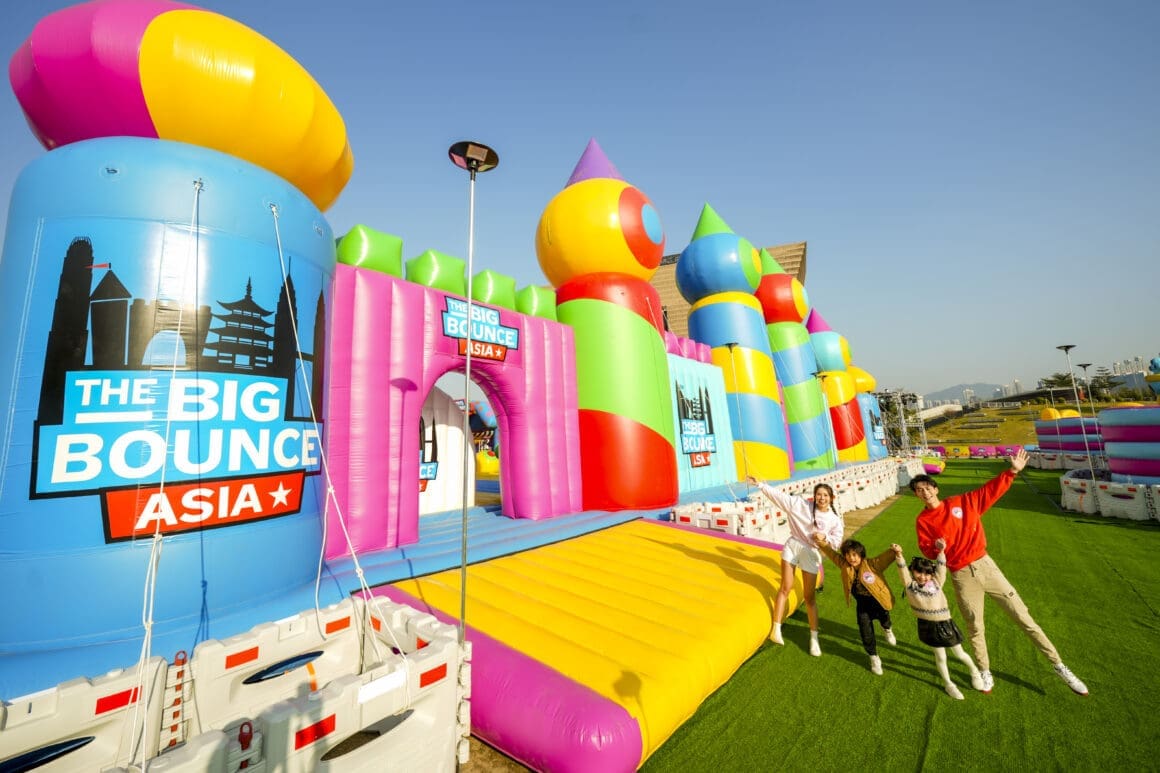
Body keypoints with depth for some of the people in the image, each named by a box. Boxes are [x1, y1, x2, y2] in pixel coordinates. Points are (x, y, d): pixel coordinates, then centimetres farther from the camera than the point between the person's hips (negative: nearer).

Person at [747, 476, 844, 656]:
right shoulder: (802, 504, -5)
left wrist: (825, 536, -20)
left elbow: (837, 541, 1)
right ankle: (777, 629, 6)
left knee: (809, 596, 7)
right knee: (786, 587, 0)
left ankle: (814, 638, 22)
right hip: (792, 547, 0)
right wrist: (760, 484, -15)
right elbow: (780, 496, -9)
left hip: (811, 554, 1)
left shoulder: (834, 519, -2)